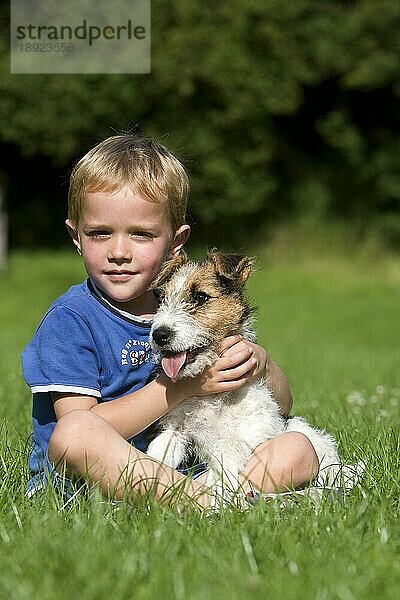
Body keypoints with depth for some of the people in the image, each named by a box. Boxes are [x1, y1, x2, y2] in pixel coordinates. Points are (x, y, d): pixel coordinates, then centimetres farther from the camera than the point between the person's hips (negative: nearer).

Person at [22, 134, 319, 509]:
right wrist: (184, 385, -18)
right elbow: (80, 430, -16)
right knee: (74, 432, -36)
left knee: (298, 449, -11)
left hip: (190, 471, 5)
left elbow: (280, 407, 16)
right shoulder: (70, 320, -4)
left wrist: (260, 363, -9)